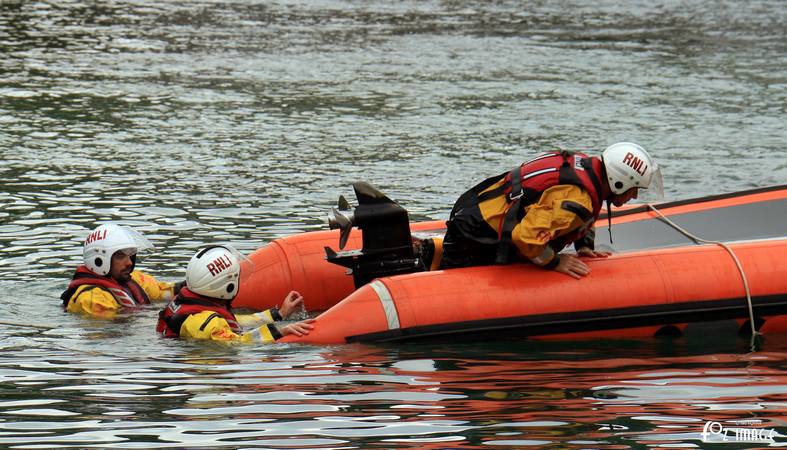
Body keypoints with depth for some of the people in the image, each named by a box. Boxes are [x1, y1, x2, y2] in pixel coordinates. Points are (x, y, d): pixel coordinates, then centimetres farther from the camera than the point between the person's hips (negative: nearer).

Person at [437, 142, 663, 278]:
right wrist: (554, 262, -19)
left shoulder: (586, 164, 1)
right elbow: (527, 236, -36)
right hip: (476, 236, -10)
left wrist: (585, 246, 9)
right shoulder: (576, 201, -29)